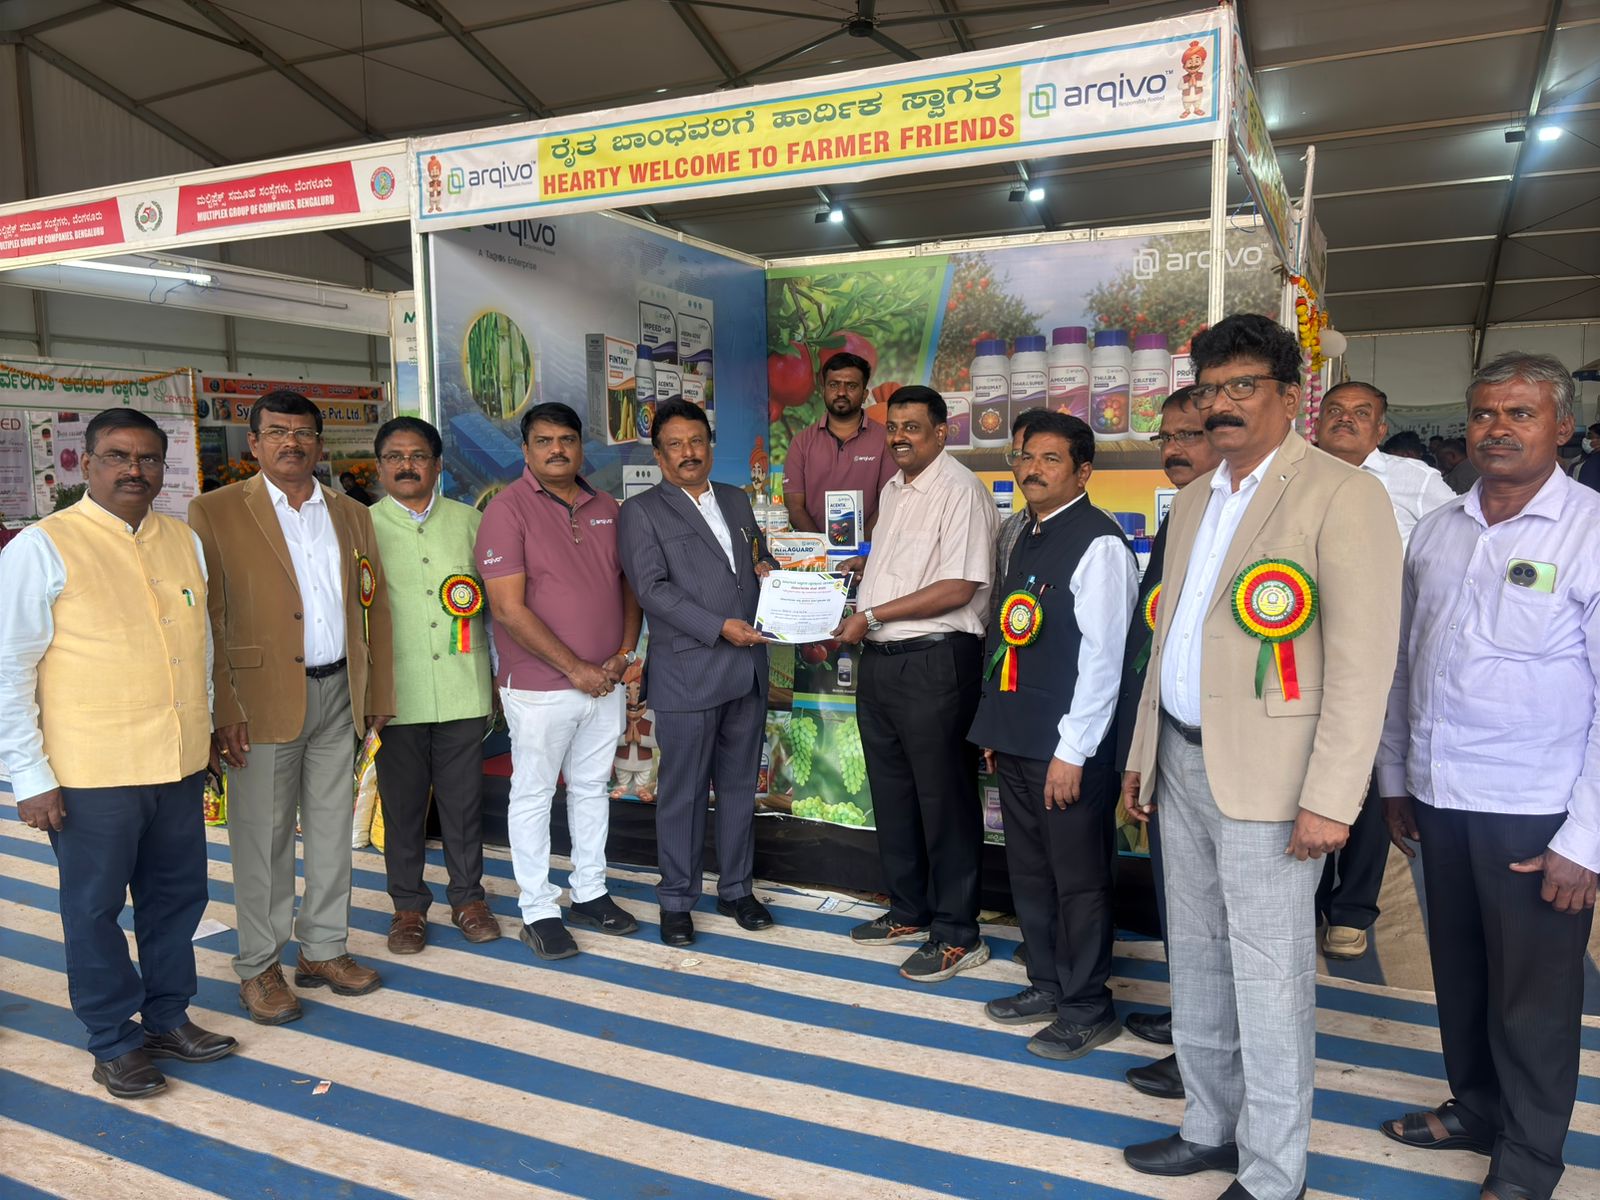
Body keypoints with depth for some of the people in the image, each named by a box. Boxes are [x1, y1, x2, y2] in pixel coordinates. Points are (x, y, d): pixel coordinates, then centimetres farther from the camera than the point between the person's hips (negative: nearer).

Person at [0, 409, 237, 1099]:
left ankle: (168, 1017, 34)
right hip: (91, 773, -5)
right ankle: (114, 1042, 26)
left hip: (180, 763, 5)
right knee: (95, 909, 9)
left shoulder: (184, 542, 9)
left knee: (177, 898, 15)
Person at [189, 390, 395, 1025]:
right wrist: (222, 710, -15)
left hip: (338, 693, 5)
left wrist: (379, 695, 9)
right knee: (262, 837, 5)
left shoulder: (353, 515, 11)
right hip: (262, 699, -4)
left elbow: (375, 609, 13)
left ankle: (324, 949, 28)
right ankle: (259, 967, 20)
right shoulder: (214, 512, -3)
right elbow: (204, 618, -8)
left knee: (332, 828, 13)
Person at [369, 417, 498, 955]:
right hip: (396, 694, -1)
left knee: (464, 800, 8)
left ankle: (467, 896, 24)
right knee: (402, 804, 9)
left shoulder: (468, 521, 8)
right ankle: (408, 905, 24)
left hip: (462, 691, 1)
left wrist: (497, 676, 8)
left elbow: (492, 599, 12)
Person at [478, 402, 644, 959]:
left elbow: (628, 583, 14)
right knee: (533, 795, 6)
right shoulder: (508, 509, -10)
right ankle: (538, 909, 19)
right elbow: (509, 608, -16)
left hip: (605, 682, 6)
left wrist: (625, 652, -3)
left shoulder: (606, 508, 8)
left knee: (592, 788, 16)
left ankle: (590, 894, 30)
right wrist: (576, 669, -15)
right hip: (539, 687, -5)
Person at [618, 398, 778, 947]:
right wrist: (720, 627, -20)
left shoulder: (737, 501, 15)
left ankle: (736, 889, 28)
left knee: (739, 785, 14)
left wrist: (768, 569, 1)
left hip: (747, 669, 5)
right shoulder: (642, 511, -3)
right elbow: (652, 589, -12)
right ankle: (676, 900, 19)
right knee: (683, 792, 4)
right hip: (686, 673, -5)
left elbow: (760, 561, 26)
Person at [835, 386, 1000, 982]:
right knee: (891, 791, 17)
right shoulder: (893, 490, 15)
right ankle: (908, 911, 33)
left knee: (944, 797, 1)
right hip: (880, 659, 9)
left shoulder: (959, 491, -12)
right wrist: (852, 618, 9)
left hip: (934, 661, -9)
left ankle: (957, 934, 15)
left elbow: (959, 587, -20)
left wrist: (873, 615, -16)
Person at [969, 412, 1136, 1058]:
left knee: (1078, 878, 4)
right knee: (1029, 870, 18)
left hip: (1069, 748, -9)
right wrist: (998, 728, 16)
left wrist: (1072, 752, -18)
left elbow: (1102, 656, -18)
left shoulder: (1098, 544, -13)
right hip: (1016, 740, 9)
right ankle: (1047, 984, 34)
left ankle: (1086, 1008, 20)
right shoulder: (1027, 539, 14)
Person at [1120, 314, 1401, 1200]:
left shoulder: (1341, 495, -10)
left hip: (1266, 776, -7)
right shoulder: (1193, 500, 14)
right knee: (1197, 956, 17)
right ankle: (1212, 1128, 35)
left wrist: (1331, 797, -19)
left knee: (1269, 975, 3)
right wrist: (1142, 752, 17)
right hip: (1182, 762, 8)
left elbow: (1363, 658, -16)